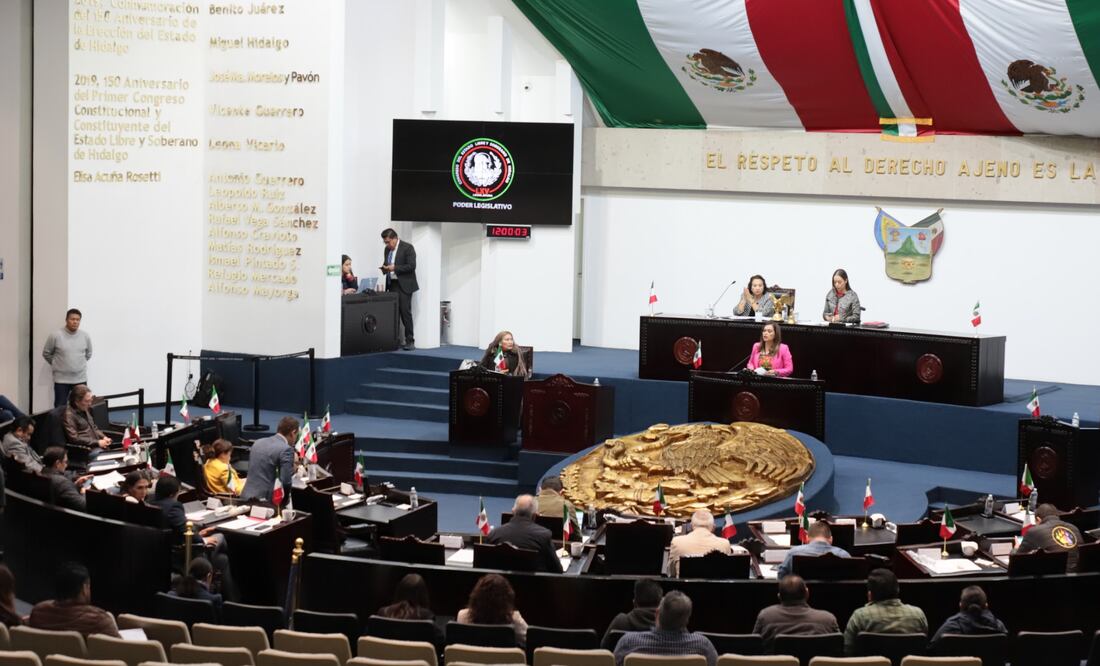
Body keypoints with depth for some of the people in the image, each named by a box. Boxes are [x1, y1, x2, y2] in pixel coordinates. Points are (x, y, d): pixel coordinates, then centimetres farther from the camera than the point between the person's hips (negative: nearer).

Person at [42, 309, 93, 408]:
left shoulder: (85, 336, -1)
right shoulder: (55, 335, -10)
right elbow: (46, 353, 3)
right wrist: (57, 364, 11)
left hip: (80, 379, 3)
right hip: (61, 379, -3)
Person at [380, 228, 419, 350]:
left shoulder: (407, 248, -7)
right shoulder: (387, 250, 14)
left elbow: (411, 266, -14)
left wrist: (394, 268, -19)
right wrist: (384, 268, 0)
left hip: (404, 285, -6)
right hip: (392, 285, 6)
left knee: (405, 312, -7)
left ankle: (410, 341, -3)